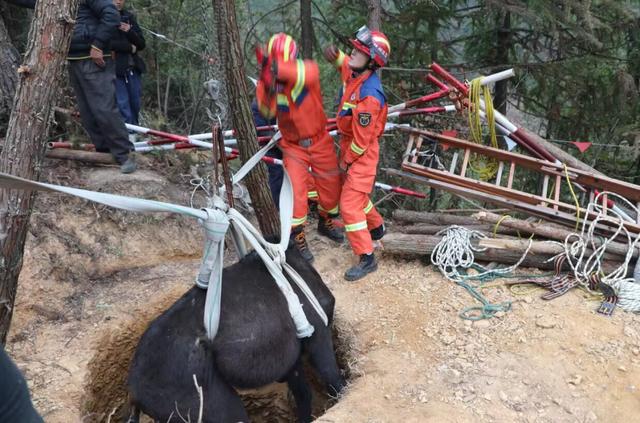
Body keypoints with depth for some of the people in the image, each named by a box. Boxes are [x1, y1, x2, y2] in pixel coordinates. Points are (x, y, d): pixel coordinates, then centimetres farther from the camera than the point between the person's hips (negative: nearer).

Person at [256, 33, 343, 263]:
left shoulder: (308, 69, -19)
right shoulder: (270, 80, -11)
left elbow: (308, 74, -45)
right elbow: (267, 111, -25)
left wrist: (281, 69, -58)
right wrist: (266, 83, -39)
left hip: (319, 142, 0)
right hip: (293, 146, 0)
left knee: (331, 188, 13)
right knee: (297, 191, -11)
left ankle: (326, 222, 42)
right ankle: (297, 238, 8)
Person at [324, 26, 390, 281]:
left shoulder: (369, 95, -31)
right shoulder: (354, 74, -6)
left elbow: (362, 139, -25)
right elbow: (347, 66, 21)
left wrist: (347, 161, -10)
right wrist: (335, 57, -2)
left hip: (362, 154, -9)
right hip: (348, 144, 9)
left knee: (350, 204, -9)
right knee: (356, 195, 26)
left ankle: (366, 258, -1)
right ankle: (376, 227, 49)